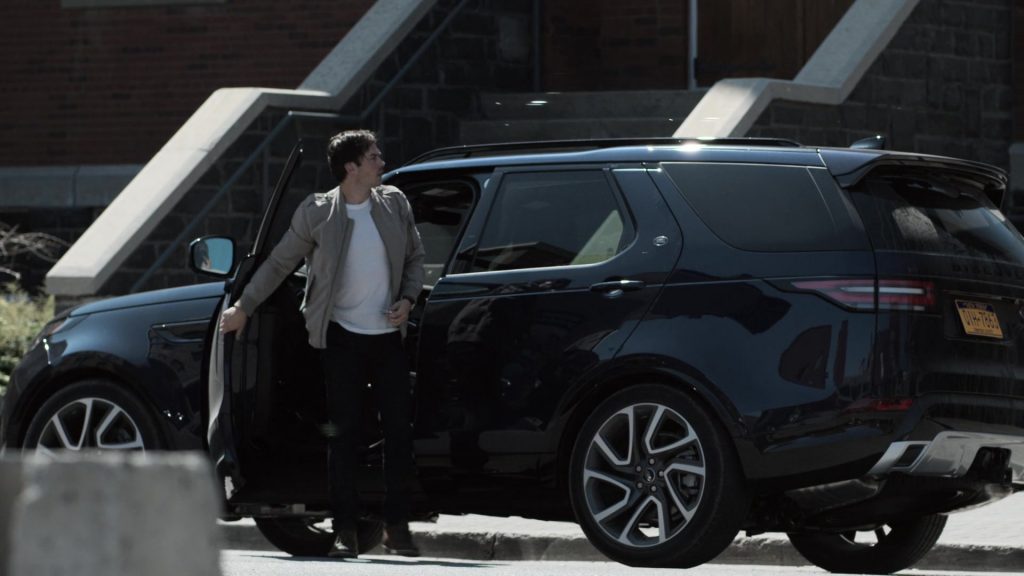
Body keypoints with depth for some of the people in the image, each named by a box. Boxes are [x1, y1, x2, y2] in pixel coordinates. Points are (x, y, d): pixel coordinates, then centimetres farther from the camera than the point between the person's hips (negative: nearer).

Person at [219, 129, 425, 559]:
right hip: (342, 338, -3)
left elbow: (415, 258, 12)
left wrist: (407, 299, -5)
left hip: (388, 335, 3)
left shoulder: (394, 204, 2)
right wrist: (244, 307, 2)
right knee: (345, 432, -2)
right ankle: (345, 531, 2)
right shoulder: (317, 213, -6)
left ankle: (397, 527, 8)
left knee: (399, 429, 1)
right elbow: (279, 263, 3)